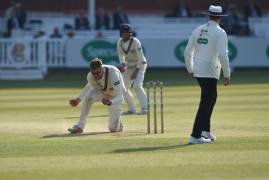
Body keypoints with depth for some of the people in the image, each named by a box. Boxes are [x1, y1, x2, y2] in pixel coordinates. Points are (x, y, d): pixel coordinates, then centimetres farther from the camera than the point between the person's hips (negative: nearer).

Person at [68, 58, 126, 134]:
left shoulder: (113, 74, -41)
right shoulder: (90, 76, -26)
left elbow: (119, 98, -45)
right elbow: (89, 87, 1)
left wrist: (110, 102, -64)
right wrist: (78, 99, -4)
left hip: (115, 97, -3)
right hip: (101, 92, 3)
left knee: (113, 128, -7)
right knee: (88, 98, -30)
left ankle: (118, 125, 31)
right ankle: (80, 126, -19)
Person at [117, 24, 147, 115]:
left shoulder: (135, 42, -23)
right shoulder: (120, 42, -6)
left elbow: (141, 58, -23)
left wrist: (136, 71, -27)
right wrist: (122, 64, -10)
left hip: (140, 65, -7)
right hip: (129, 66, 7)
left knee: (137, 86, -24)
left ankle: (144, 108, -22)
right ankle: (132, 109, 17)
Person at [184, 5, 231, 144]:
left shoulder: (198, 30, 10)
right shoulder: (220, 32, -9)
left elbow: (187, 52, 12)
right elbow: (222, 55, -19)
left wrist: (190, 70, 24)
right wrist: (227, 74, -12)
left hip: (197, 71, 7)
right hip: (210, 73, -7)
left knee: (211, 97, 23)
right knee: (206, 103, -4)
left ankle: (205, 131, 22)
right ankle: (195, 136, -9)